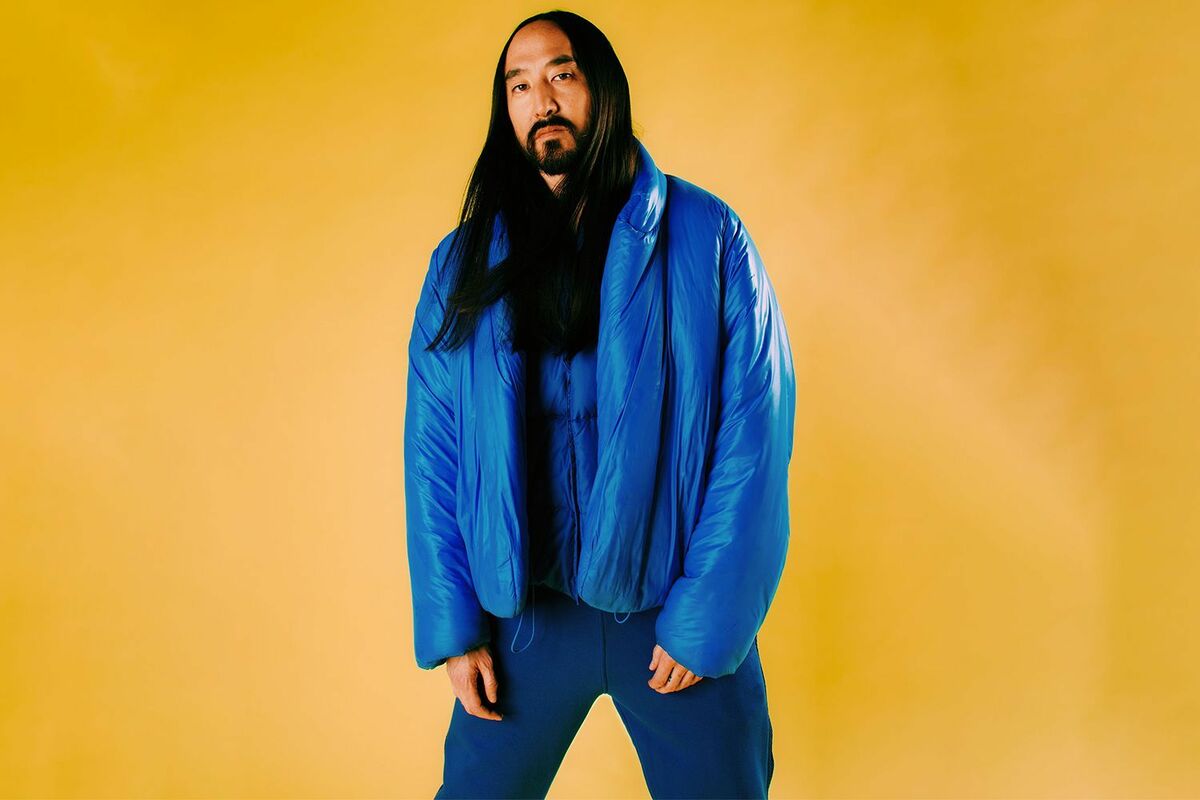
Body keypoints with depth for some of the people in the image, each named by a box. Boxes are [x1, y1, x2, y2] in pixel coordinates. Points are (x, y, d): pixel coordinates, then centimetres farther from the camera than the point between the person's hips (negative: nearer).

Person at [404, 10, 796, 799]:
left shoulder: (707, 237, -4)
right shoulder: (464, 262, 2)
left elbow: (757, 433, -8)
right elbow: (432, 453, 3)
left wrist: (707, 619, -11)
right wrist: (453, 625, -2)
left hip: (677, 609, -1)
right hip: (525, 611, 2)